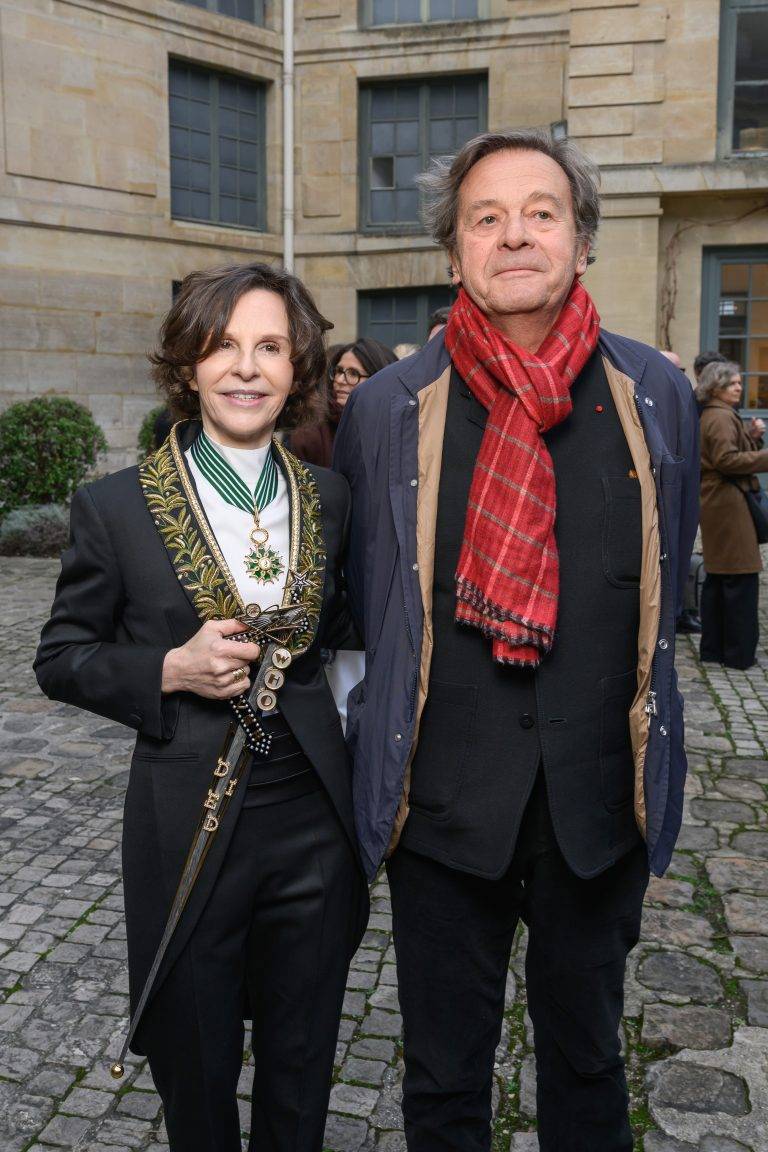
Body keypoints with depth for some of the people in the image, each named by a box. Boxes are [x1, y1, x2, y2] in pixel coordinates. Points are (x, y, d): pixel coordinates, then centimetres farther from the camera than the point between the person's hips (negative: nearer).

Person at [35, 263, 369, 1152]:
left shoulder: (330, 499, 2)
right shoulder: (115, 507, -7)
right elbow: (60, 660, -2)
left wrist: (302, 646, -3)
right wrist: (170, 671, -17)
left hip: (312, 821, 3)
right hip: (188, 827, -2)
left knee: (301, 1077, 20)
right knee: (196, 1078, 19)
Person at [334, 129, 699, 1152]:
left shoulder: (655, 395, -1)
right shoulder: (388, 409, -5)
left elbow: (664, 580, 10)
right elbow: (363, 595, 6)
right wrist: (408, 711, 7)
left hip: (601, 795, 2)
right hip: (445, 793, -1)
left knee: (587, 1054, 24)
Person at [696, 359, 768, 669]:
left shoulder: (711, 415, 19)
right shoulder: (721, 417, -14)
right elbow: (726, 459, -23)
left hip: (715, 504, 11)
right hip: (730, 505, -11)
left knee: (717, 577, 13)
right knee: (741, 577, -6)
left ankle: (713, 648, 19)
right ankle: (739, 652, -1)